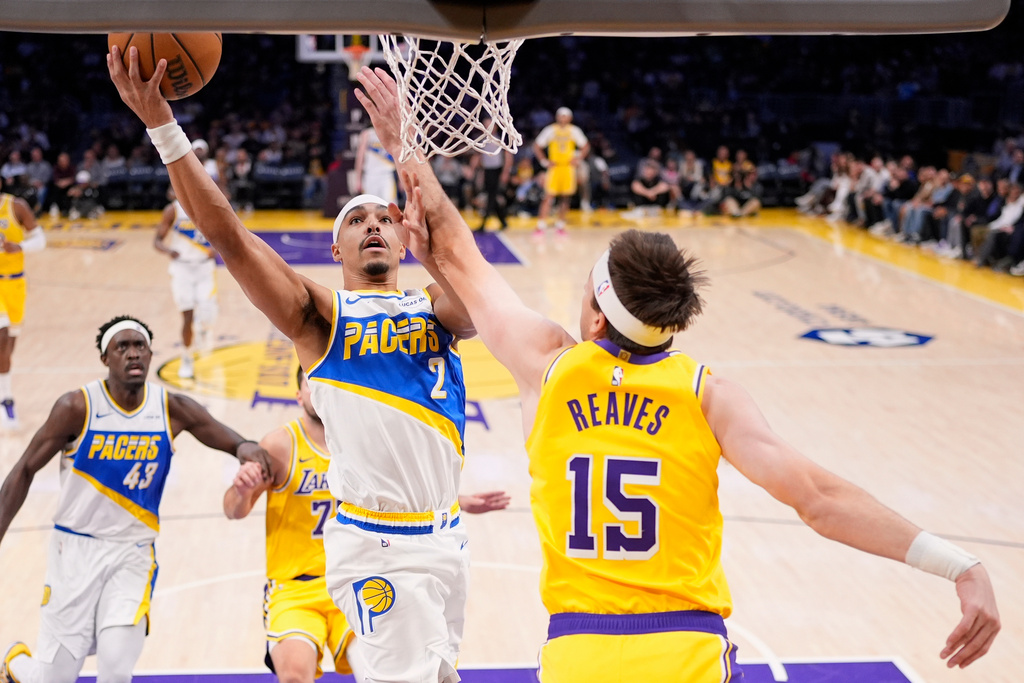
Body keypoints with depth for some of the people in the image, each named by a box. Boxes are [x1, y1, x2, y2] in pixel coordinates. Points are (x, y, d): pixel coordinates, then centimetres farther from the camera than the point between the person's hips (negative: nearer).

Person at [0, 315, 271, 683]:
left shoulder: (172, 408, -4)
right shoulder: (78, 407, -12)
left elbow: (219, 432, -12)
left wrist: (244, 447, -37)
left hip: (134, 553, 2)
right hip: (76, 547, -1)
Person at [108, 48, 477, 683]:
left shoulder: (438, 308, 8)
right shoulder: (319, 315, 0)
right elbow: (228, 235, -12)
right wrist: (161, 124, -21)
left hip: (446, 536, 5)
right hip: (375, 544, -4)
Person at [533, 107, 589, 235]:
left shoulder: (574, 131, 4)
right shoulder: (550, 130, -1)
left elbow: (586, 146, 13)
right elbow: (536, 146, 3)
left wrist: (578, 159, -1)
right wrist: (544, 161, -6)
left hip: (568, 167, 2)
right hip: (554, 167, -2)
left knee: (565, 198, 4)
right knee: (549, 197, -10)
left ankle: (561, 224, 15)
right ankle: (541, 225, -10)